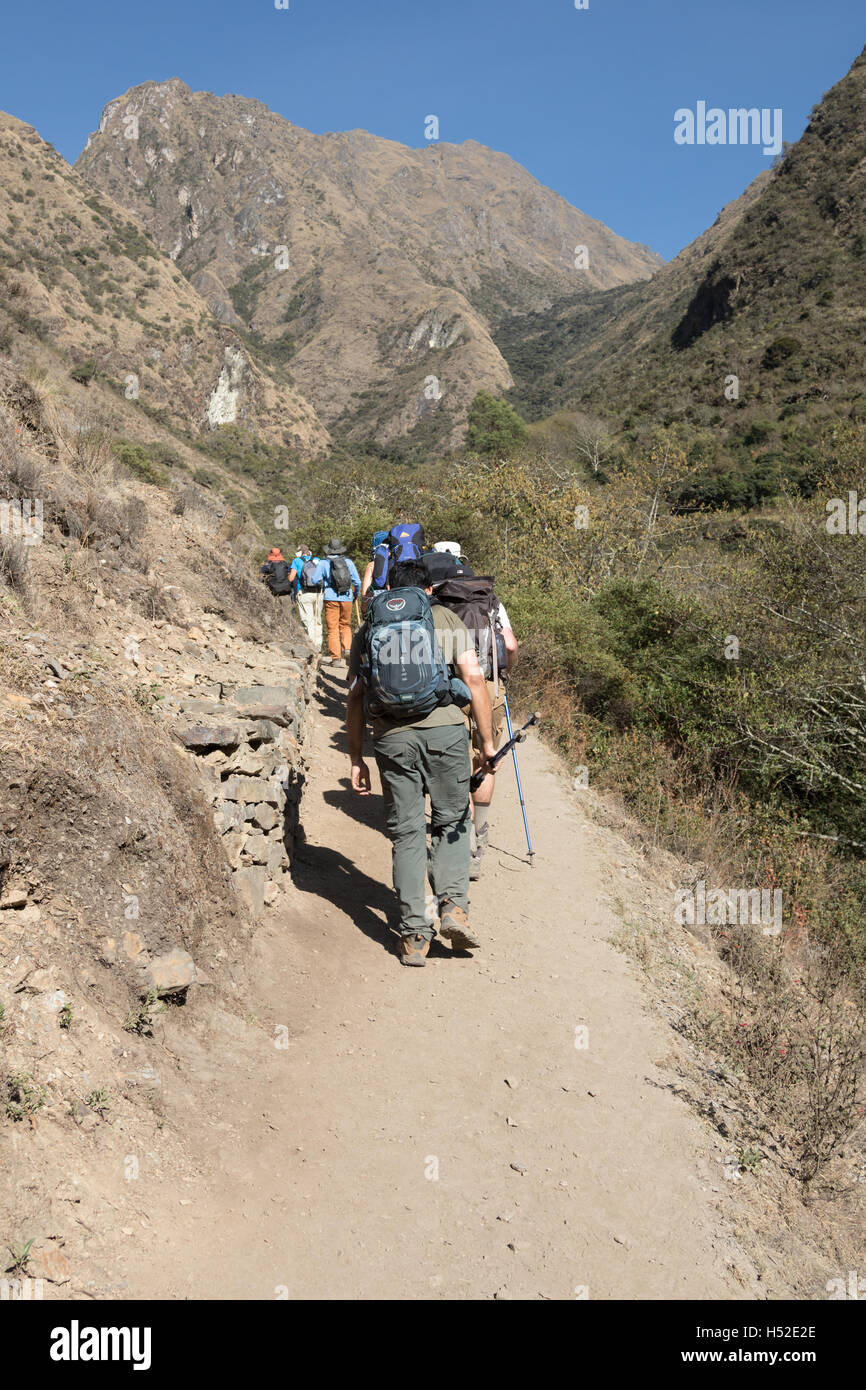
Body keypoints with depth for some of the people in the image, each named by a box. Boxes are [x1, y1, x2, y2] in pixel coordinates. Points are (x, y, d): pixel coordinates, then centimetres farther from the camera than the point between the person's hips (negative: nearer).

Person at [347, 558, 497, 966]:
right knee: (451, 822, 16)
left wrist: (357, 759, 18)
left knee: (406, 833, 9)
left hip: (391, 737, 1)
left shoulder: (367, 629, 20)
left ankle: (413, 935, 8)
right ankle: (454, 906, 0)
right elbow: (474, 678, 2)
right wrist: (487, 741, 5)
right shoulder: (447, 619, 14)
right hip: (445, 729, -1)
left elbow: (355, 699, 15)